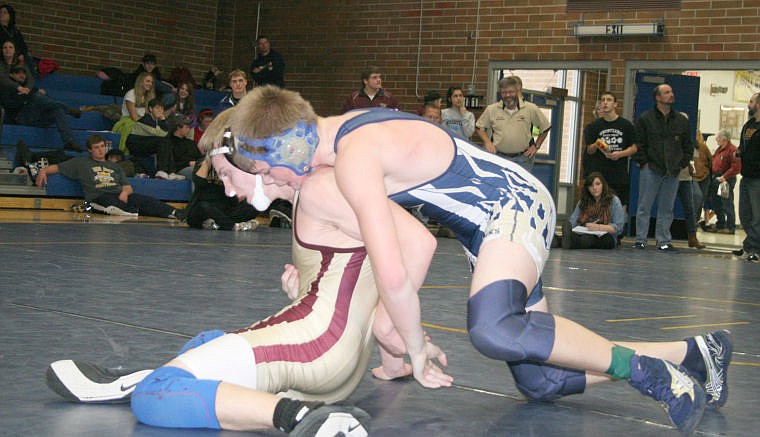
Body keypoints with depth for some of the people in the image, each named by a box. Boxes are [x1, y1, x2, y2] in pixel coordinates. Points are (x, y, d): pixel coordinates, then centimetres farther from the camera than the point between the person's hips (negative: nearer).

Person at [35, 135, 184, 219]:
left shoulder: (115, 167, 32)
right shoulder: (81, 163, 22)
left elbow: (128, 187, 23)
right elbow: (57, 167, 19)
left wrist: (125, 192, -1)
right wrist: (44, 171, -2)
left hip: (121, 195, 3)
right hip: (99, 197, -3)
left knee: (147, 200, -24)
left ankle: (177, 214, -41)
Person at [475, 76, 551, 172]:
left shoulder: (531, 109, 1)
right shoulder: (491, 109, 4)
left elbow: (545, 127, 11)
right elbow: (479, 127, 14)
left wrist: (536, 146, 5)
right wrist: (487, 142, -1)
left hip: (522, 158, -1)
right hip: (499, 157, 1)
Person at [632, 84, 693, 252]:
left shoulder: (682, 120, 12)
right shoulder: (645, 118, 1)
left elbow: (688, 145, 17)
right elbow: (638, 143, 1)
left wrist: (682, 164, 8)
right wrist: (643, 162, -6)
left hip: (672, 173, 3)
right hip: (650, 170, -3)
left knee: (667, 208, 6)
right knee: (644, 206, -2)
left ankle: (663, 241, 11)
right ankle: (640, 240, 3)